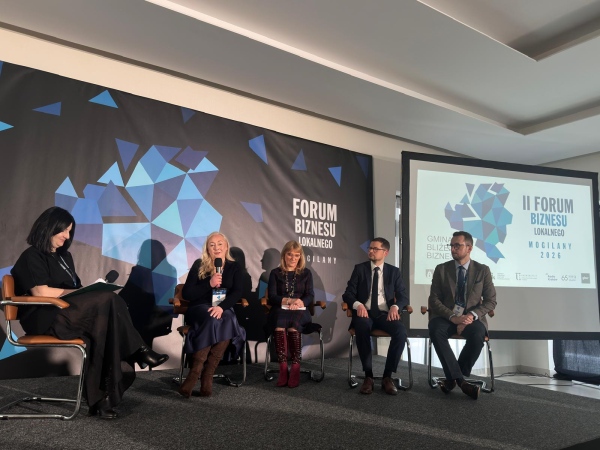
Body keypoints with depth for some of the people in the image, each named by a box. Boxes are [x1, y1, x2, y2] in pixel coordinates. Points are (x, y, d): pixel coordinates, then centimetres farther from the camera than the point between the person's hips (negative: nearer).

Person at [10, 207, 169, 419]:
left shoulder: (64, 256, 24)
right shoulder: (32, 256, 0)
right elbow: (40, 292, -15)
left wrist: (89, 293, -1)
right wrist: (76, 293, -13)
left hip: (67, 312, 7)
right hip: (45, 317, -7)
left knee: (103, 327, -25)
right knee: (109, 301, -29)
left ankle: (101, 397, -25)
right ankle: (139, 352, -20)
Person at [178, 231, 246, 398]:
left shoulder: (234, 267, 9)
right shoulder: (199, 265, 4)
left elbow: (237, 292, -4)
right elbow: (186, 294, -3)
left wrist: (222, 307, -23)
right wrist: (209, 284, -17)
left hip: (224, 309, 2)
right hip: (200, 308, -1)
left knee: (228, 320, -34)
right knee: (212, 320, -36)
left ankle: (195, 373, -29)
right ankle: (206, 376, -28)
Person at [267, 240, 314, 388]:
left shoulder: (306, 273, 15)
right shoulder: (275, 273, 12)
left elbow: (310, 296, 4)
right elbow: (272, 297, 2)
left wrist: (300, 302, -18)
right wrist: (289, 300, -14)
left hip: (300, 311, 0)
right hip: (280, 310, 0)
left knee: (293, 325, -34)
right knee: (280, 323, -35)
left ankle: (295, 368, -27)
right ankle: (283, 368, -29)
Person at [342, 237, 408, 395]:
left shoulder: (394, 271, 11)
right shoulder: (360, 269, 8)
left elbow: (403, 296, 6)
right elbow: (348, 294, 2)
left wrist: (395, 306, -17)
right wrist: (358, 304, -20)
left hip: (385, 314, 2)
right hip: (365, 313, -1)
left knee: (401, 331, -30)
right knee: (362, 328, -37)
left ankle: (387, 376, -15)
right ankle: (368, 376, -22)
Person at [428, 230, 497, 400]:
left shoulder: (483, 270, 6)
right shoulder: (441, 269, 4)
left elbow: (490, 301, 2)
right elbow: (434, 300, -2)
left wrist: (472, 315, -16)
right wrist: (453, 317, -18)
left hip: (472, 318, 0)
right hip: (446, 317, 0)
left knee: (477, 335, -34)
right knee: (435, 331, -34)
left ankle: (452, 378, -14)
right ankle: (460, 380, -25)